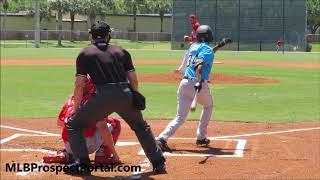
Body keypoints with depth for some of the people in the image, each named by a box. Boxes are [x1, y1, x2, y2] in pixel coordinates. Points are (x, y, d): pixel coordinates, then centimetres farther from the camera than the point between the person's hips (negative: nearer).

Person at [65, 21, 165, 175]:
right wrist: (134, 99, 27)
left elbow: (79, 85, 5)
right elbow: (134, 80, 13)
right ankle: (159, 163, 24)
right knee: (141, 126, 27)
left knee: (73, 124, 14)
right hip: (125, 94, 3)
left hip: (103, 96, -3)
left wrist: (75, 109, 11)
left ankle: (82, 164, 2)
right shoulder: (121, 51, 20)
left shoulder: (85, 53, 12)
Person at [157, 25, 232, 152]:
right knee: (208, 106, 28)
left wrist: (219, 45, 44)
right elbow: (199, 65, -21)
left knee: (180, 117, 1)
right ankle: (201, 137, 24)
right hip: (200, 83, -5)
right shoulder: (207, 49, -2)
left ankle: (162, 138, -23)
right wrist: (200, 81, -33)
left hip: (185, 82, 5)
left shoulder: (193, 46, 19)